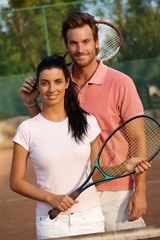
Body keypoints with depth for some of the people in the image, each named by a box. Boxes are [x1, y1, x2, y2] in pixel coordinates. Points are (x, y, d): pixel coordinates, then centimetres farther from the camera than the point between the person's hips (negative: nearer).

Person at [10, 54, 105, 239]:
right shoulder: (27, 129, -3)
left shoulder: (87, 122, 3)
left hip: (90, 217, 2)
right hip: (51, 222, -1)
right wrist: (51, 198, -13)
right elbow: (16, 182, 0)